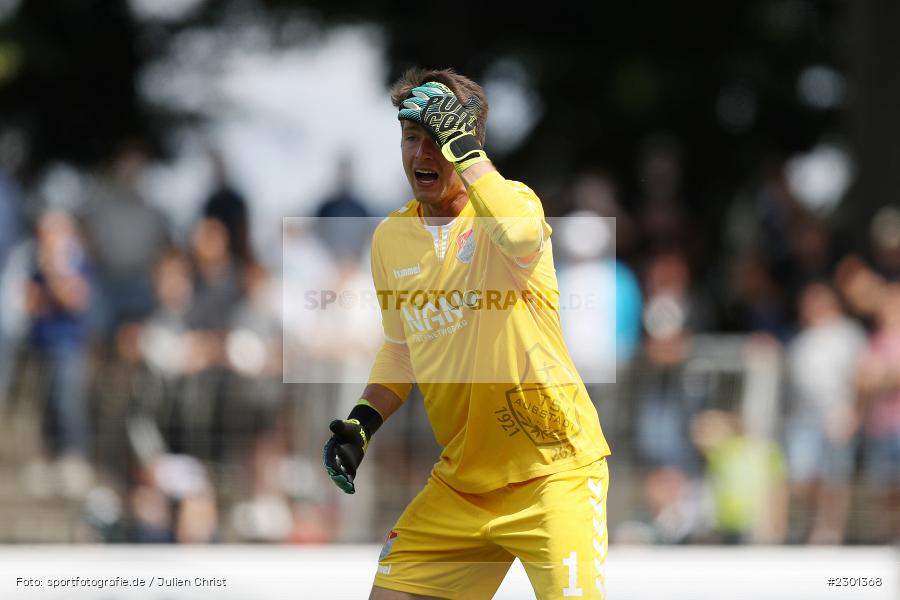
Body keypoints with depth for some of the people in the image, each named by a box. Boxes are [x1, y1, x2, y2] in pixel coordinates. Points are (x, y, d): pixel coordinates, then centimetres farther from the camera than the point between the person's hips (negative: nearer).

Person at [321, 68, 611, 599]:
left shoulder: (510, 201, -10)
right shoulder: (391, 240, 8)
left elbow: (521, 239, -37)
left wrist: (462, 147, -31)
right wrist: (363, 422, 7)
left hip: (552, 470, -6)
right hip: (459, 483, 6)